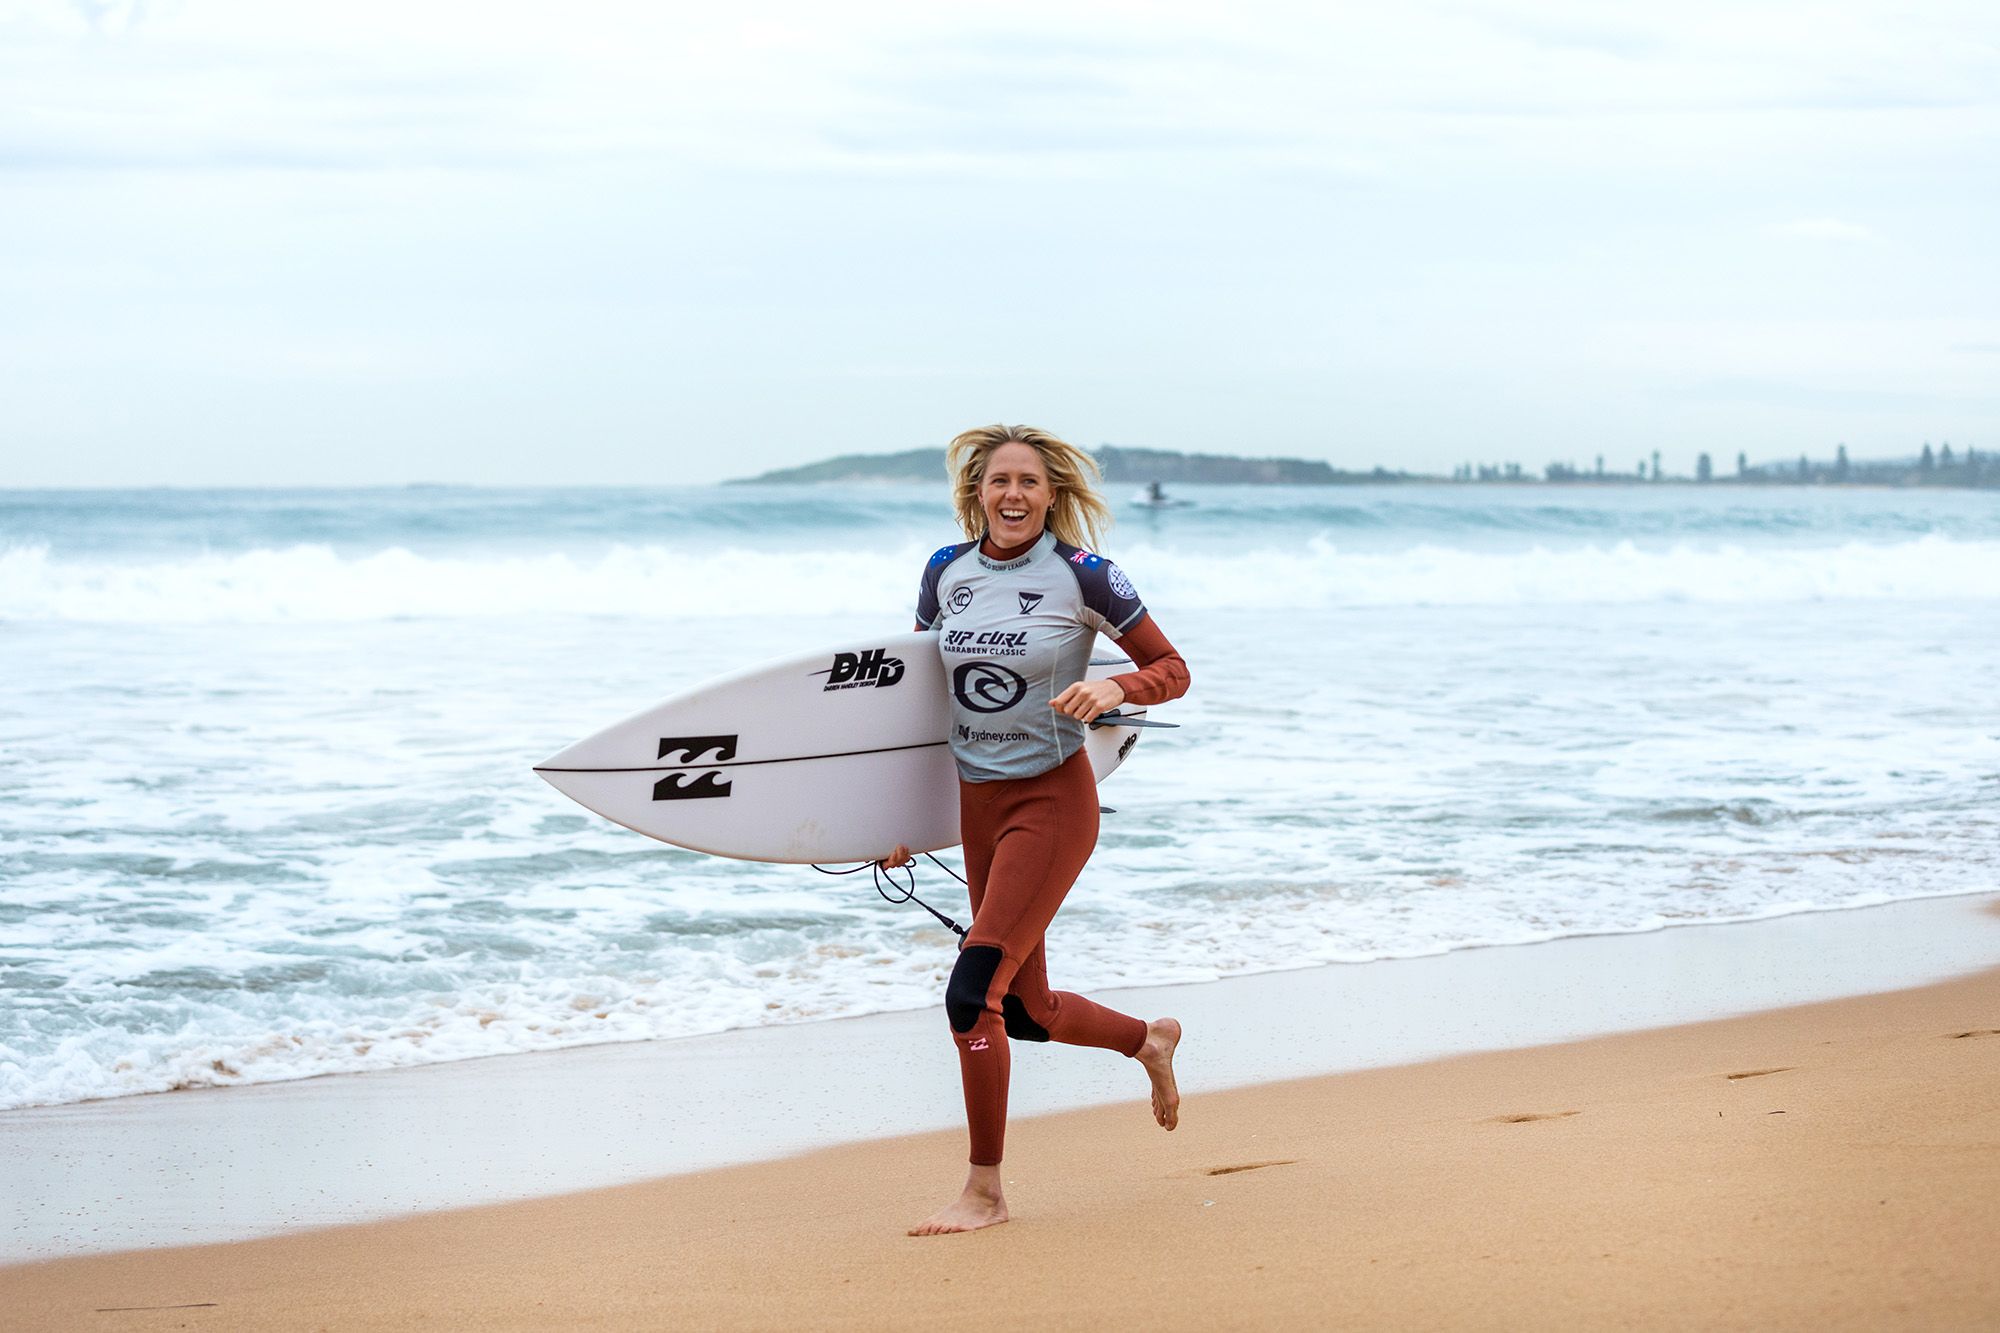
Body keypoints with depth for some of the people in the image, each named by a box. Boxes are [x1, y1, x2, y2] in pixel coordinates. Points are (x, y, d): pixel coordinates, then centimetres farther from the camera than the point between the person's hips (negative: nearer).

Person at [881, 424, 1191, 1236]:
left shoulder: (1082, 575, -10)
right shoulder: (947, 572, 3)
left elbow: (1173, 672, -4)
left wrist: (1114, 689, -26)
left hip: (1053, 799, -6)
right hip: (976, 802, 6)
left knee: (972, 991, -17)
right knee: (1024, 1012, 15)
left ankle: (985, 1191, -6)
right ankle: (1149, 1040, 45)